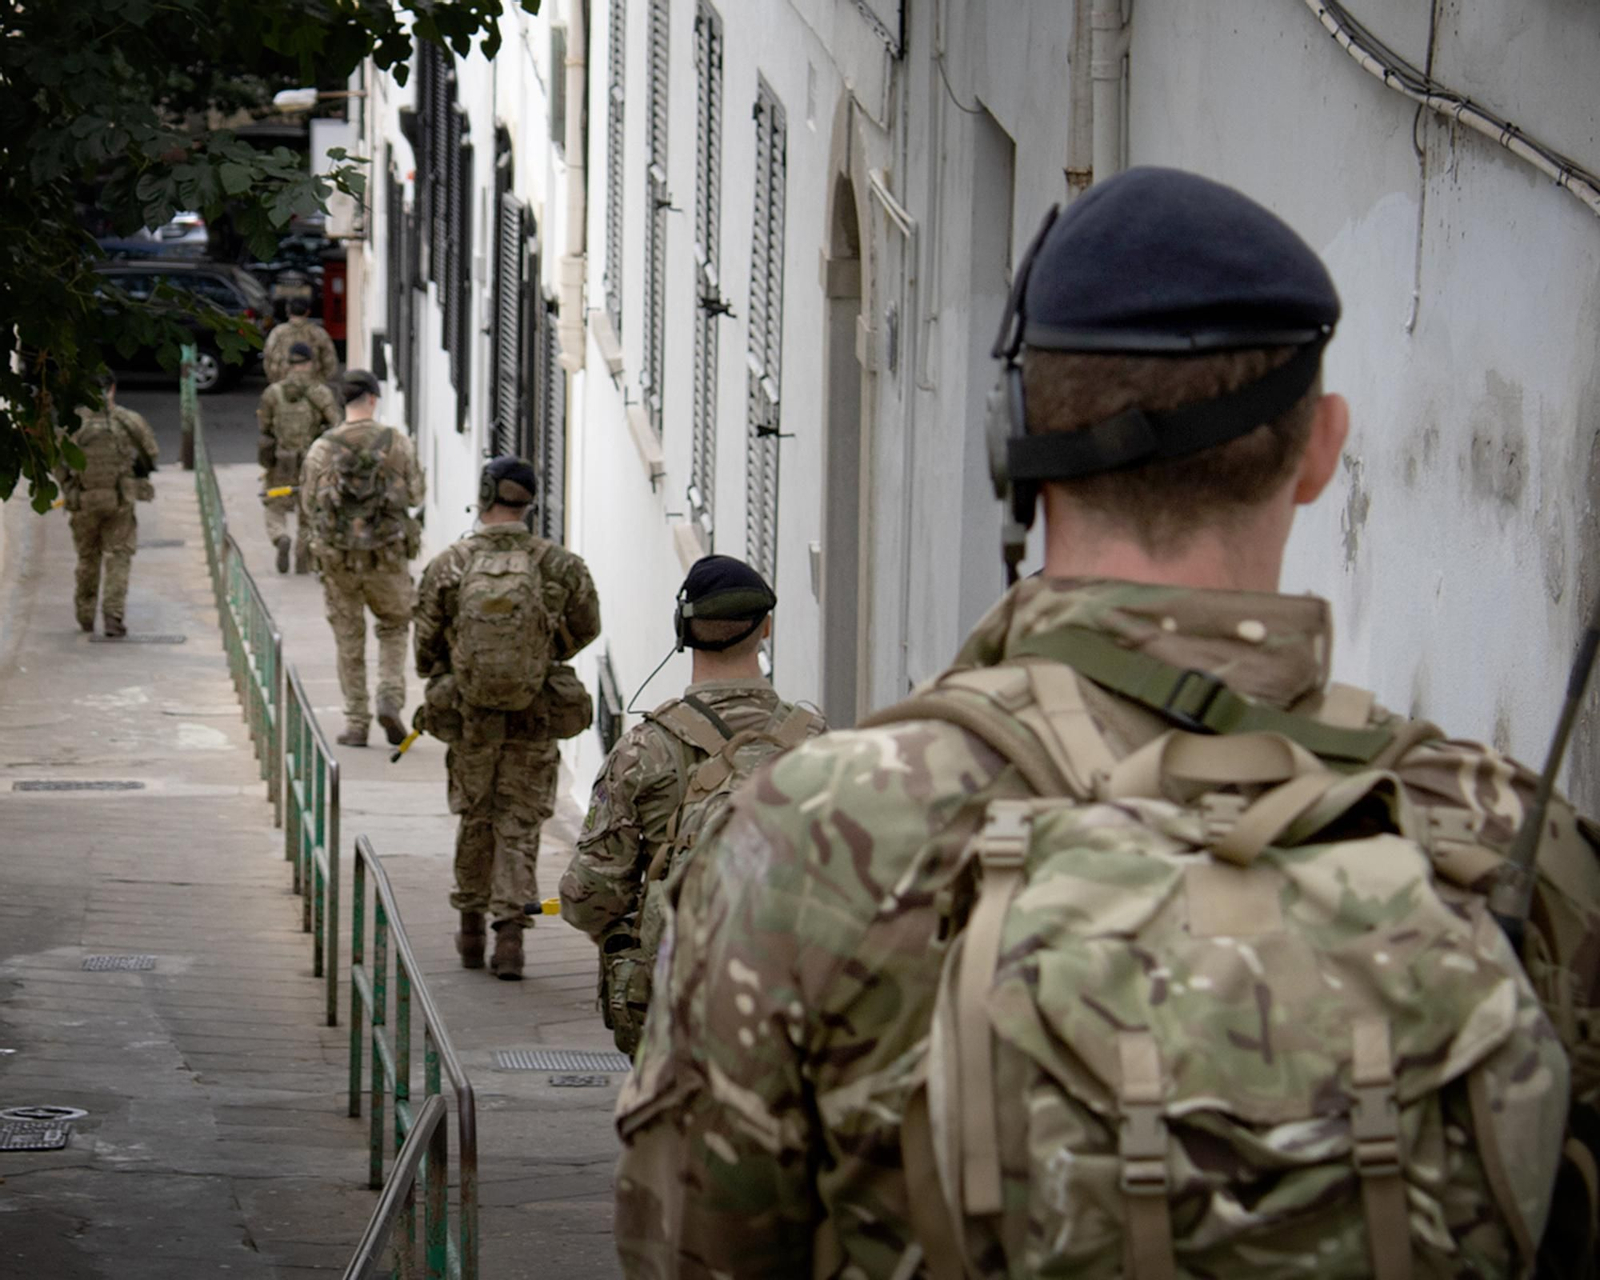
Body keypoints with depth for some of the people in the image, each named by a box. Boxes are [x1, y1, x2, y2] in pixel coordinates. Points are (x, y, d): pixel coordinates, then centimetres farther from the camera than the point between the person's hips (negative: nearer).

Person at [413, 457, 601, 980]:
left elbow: (426, 647, -1)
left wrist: (442, 682, 21)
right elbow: (585, 627, 7)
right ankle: (510, 929, -3)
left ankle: (472, 927, 26)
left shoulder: (447, 567, -10)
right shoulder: (559, 565, -9)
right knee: (519, 823, 8)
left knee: (474, 818, 17)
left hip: (469, 718, 0)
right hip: (535, 719, 0)